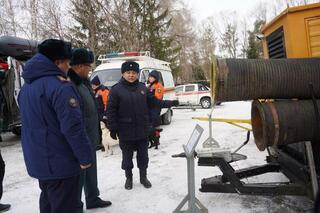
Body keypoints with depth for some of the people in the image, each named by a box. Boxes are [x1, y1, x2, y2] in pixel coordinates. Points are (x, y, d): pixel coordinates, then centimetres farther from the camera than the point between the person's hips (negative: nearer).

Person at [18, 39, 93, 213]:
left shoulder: (27, 86, 10)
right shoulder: (60, 86, -21)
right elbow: (73, 127, -25)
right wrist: (85, 157, -17)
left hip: (38, 160, 9)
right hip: (60, 163, -9)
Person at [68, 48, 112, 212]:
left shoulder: (83, 82, 10)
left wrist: (96, 134, 19)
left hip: (90, 139, 9)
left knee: (91, 172, 23)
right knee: (79, 174, 7)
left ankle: (93, 199, 42)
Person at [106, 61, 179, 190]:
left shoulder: (143, 88, 4)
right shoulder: (116, 89, -8)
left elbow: (154, 102, 11)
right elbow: (111, 111, -9)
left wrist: (170, 103, 7)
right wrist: (112, 128, -11)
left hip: (142, 130, 3)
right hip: (125, 132, -3)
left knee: (143, 155, 15)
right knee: (127, 156, 13)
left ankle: (143, 177, 34)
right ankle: (129, 178, 33)